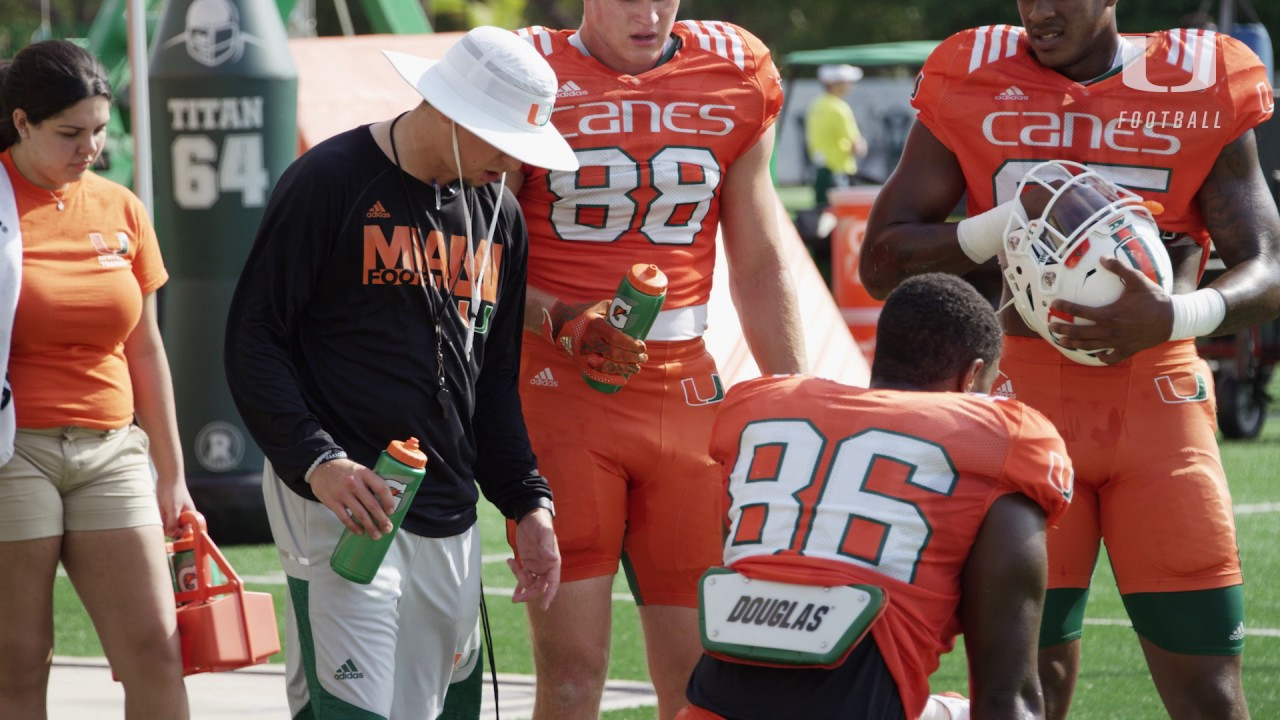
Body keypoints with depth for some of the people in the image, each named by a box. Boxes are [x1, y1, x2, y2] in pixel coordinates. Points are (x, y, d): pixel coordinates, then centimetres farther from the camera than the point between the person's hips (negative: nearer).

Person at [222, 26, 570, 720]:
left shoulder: (498, 211, 15)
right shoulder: (330, 181, -6)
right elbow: (253, 341, -7)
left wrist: (527, 501, 13)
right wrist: (316, 461, -19)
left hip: (449, 521, 7)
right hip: (340, 502, -7)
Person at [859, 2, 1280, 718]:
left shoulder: (1201, 89, 2)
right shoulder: (972, 87, 3)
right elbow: (883, 262, 2)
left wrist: (1173, 317, -23)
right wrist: (1008, 224, -15)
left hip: (1159, 398, 0)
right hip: (1025, 402, 0)